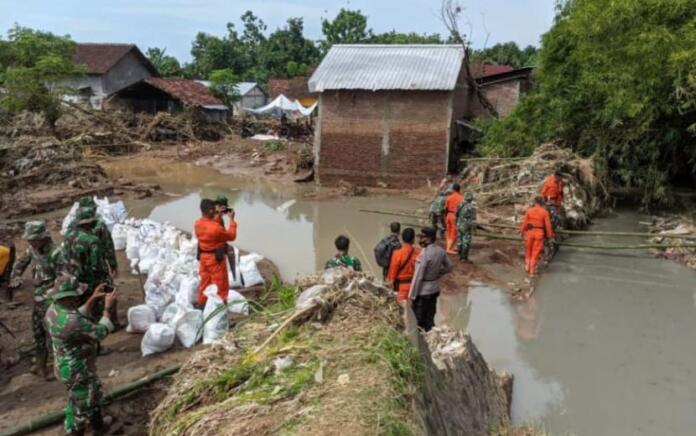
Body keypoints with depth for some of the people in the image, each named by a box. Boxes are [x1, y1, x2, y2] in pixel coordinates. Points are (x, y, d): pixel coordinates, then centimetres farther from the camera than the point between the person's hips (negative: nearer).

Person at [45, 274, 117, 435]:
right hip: (78, 371, -10)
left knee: (94, 394, 30)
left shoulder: (53, 309, -9)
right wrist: (107, 307, -13)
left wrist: (92, 299, 3)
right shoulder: (71, 322, -37)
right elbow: (100, 332, -23)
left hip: (68, 365, 10)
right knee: (80, 405, 15)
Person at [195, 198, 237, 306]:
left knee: (204, 281, 21)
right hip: (215, 258, -8)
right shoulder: (216, 228, -29)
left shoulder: (198, 224, -6)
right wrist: (232, 220, -8)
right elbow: (231, 236, -14)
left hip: (203, 256, 8)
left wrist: (218, 216, 6)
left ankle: (202, 304, 33)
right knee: (221, 284, 8)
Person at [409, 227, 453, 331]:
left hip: (422, 292, -7)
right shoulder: (440, 250, -1)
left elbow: (418, 277, -20)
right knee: (430, 320, 18)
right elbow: (448, 267, 14)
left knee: (419, 323, 6)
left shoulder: (424, 254, -23)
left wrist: (412, 296, -13)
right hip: (434, 289, 7)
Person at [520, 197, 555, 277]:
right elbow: (548, 225, -6)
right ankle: (532, 271, 10)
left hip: (529, 232, 1)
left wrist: (522, 231, 8)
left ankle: (527, 267, 26)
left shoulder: (529, 210, -5)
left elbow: (524, 222, -4)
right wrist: (550, 235, 5)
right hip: (539, 233, -1)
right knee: (536, 252, 6)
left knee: (528, 250, 19)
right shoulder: (545, 212, -7)